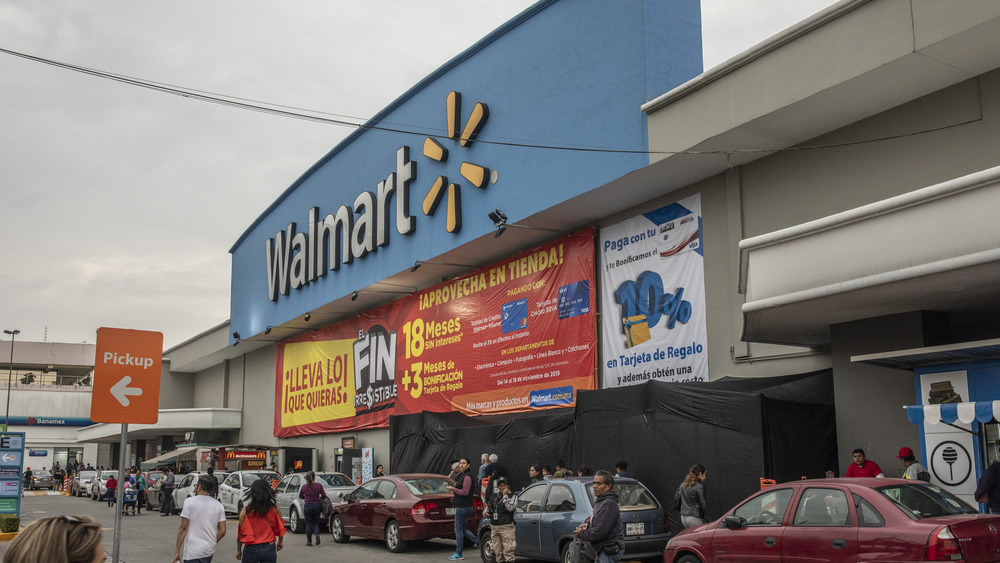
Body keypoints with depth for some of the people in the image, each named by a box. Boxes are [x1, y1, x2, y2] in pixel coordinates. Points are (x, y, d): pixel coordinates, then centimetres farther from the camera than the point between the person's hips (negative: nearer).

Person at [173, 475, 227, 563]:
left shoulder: (189, 502, -6)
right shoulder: (219, 505, 7)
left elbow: (183, 528, -9)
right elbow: (222, 531, 5)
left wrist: (177, 551, -4)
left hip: (192, 552, -5)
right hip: (209, 552, 5)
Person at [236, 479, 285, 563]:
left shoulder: (246, 510, -8)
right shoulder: (274, 508, -4)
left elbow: (241, 532, -2)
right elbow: (280, 527, 6)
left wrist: (238, 550, 9)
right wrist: (280, 542, 22)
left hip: (251, 549, -1)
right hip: (270, 548, 1)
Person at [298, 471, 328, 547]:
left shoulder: (304, 487, -2)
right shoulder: (319, 485, -6)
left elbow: (300, 496, 12)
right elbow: (324, 496, -5)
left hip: (307, 506, 0)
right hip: (316, 506, 0)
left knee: (308, 524, 9)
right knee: (315, 522, 15)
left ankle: (309, 541, 9)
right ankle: (317, 534, -12)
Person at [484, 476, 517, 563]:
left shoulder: (512, 496, 3)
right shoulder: (494, 496, 15)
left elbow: (510, 507, -14)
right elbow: (487, 508, 24)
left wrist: (505, 496, -10)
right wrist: (485, 513, 3)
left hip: (506, 527, -5)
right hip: (494, 527, 5)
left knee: (508, 549, -11)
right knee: (497, 550, 9)